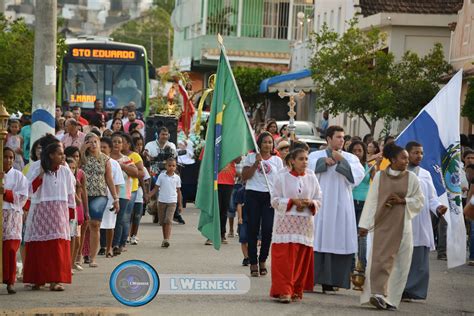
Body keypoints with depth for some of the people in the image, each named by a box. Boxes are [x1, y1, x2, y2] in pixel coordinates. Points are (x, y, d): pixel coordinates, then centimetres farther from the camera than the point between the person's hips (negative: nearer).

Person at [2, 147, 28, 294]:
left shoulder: (19, 176, 8)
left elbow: (22, 197, 0)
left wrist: (6, 192, -11)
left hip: (12, 215, -1)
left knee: (10, 249, -10)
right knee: (6, 249, -5)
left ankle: (10, 281, -5)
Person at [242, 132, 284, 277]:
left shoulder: (277, 160, 11)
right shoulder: (251, 157, 7)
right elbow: (244, 177, -1)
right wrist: (256, 163, -9)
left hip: (270, 196, 1)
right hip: (253, 195, -1)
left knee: (268, 229, -5)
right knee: (253, 229, -1)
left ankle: (262, 260, 12)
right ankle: (253, 263, 4)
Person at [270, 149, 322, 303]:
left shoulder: (312, 179, 8)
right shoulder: (282, 177, 1)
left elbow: (318, 200, 11)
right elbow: (275, 200, -1)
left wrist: (310, 203, -11)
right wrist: (292, 201, -14)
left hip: (305, 224, 3)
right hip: (286, 223, -3)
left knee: (302, 258, 3)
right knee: (285, 258, -9)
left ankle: (297, 290, 12)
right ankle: (284, 290, -10)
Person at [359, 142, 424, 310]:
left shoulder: (411, 178, 2)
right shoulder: (379, 176, 2)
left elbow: (419, 201, 7)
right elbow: (371, 201, 2)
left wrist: (402, 201, -10)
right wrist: (365, 224, -2)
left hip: (401, 226, 1)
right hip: (382, 224, 0)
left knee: (398, 263, 0)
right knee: (379, 259, -9)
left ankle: (391, 298, 7)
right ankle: (378, 294, -11)